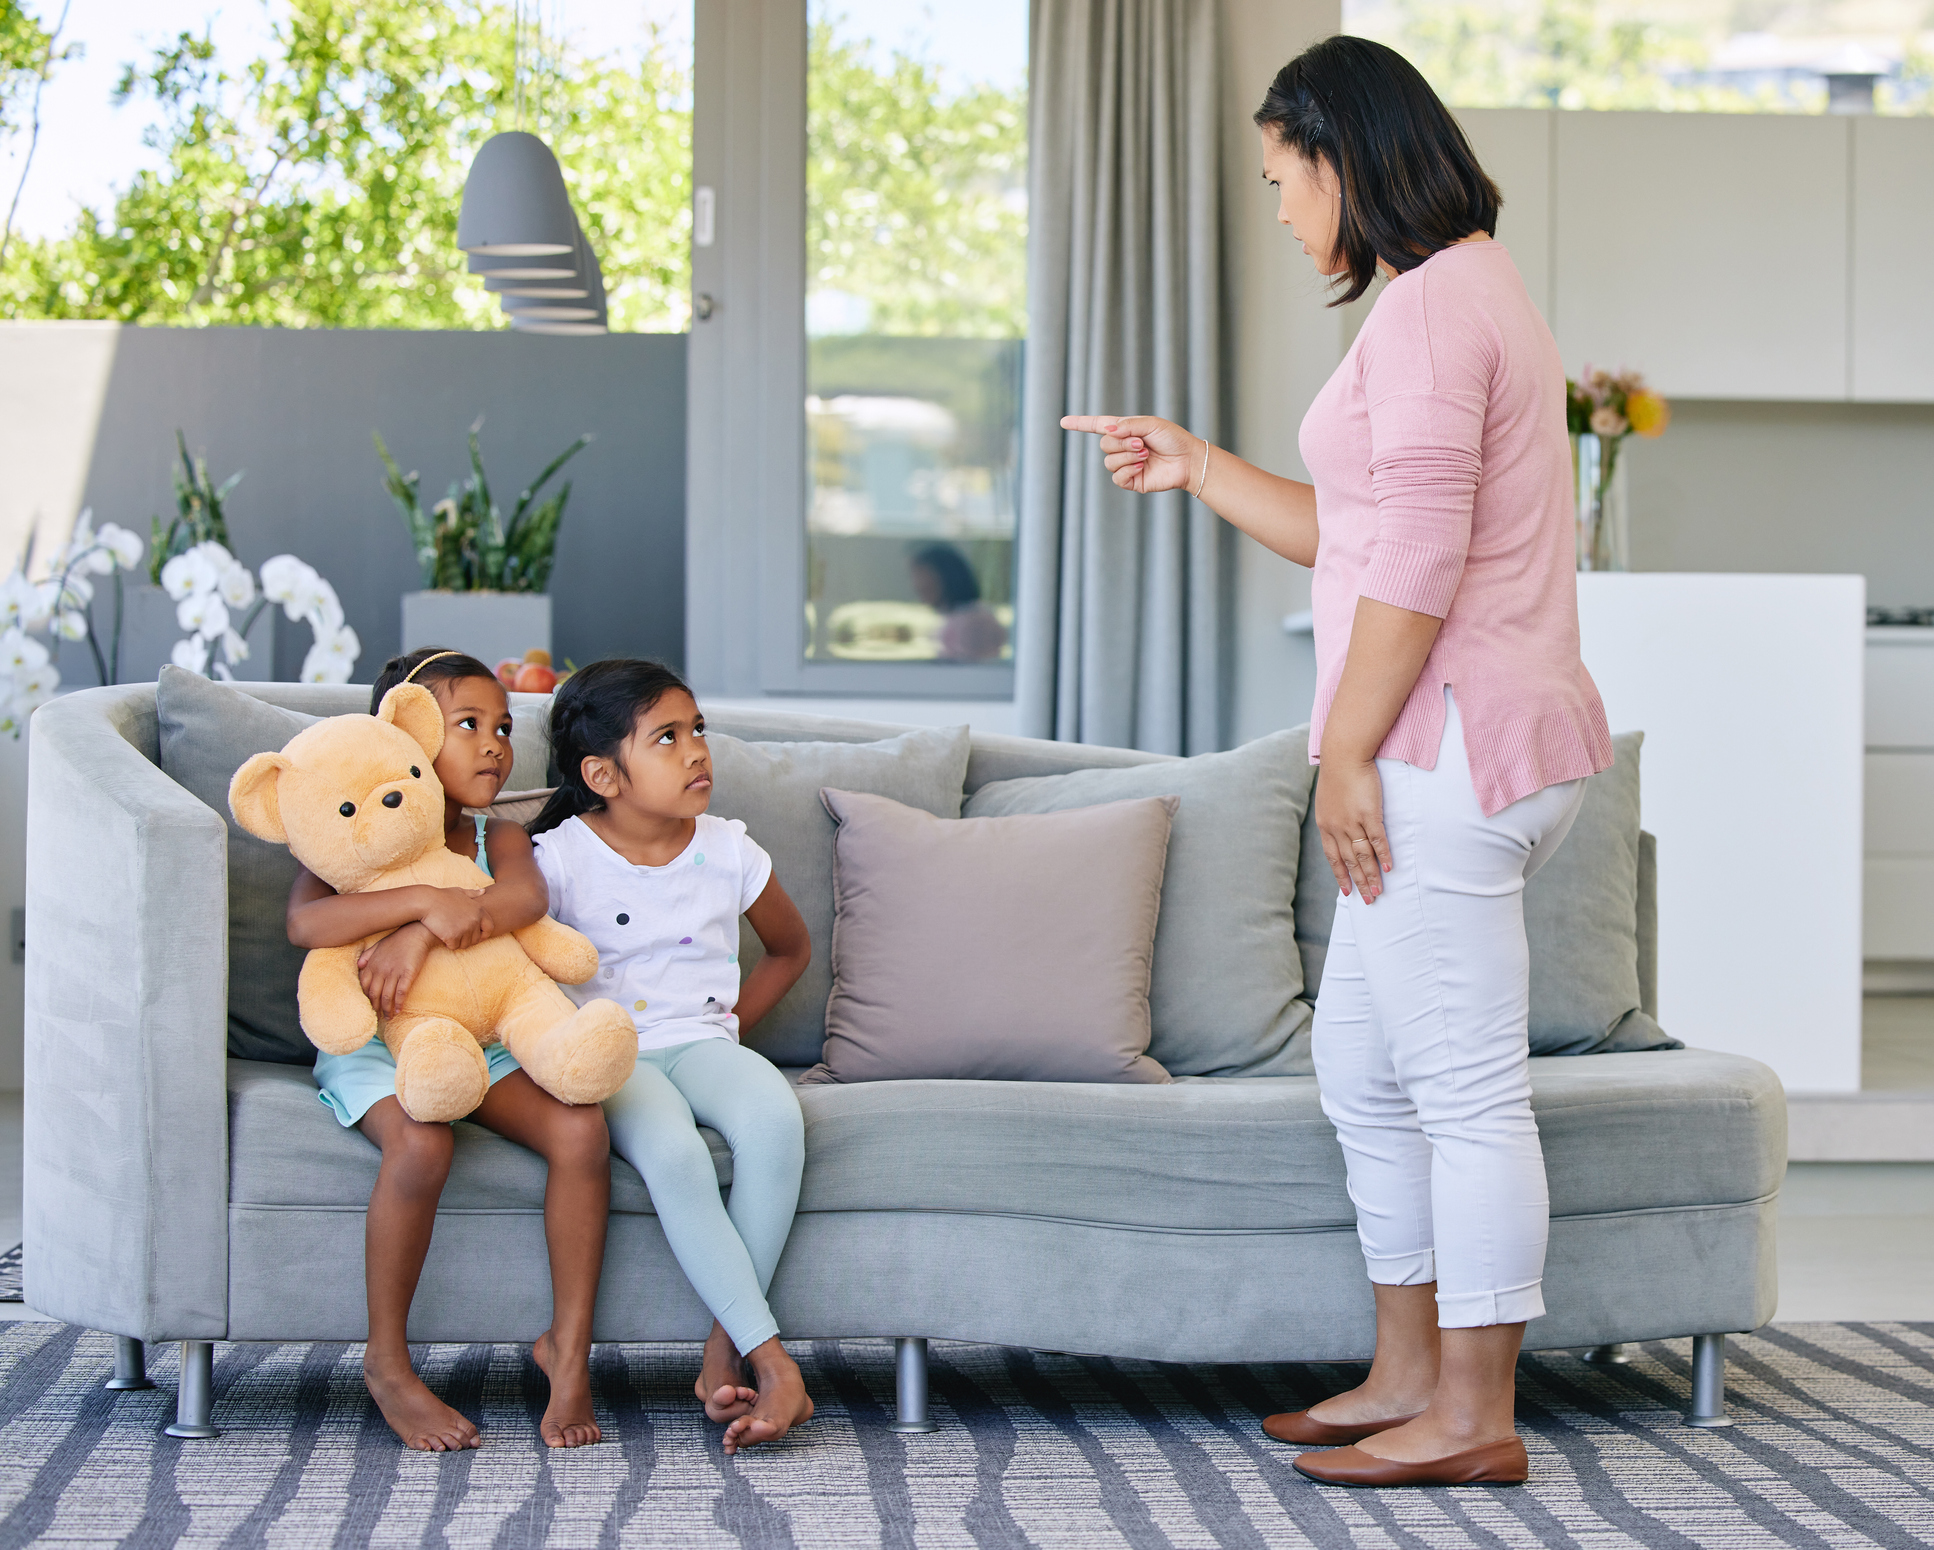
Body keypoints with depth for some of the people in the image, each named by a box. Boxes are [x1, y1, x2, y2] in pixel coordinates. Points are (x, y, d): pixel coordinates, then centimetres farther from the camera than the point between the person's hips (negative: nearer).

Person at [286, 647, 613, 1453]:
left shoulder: (498, 840, 10)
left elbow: (526, 896, -15)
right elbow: (305, 922, -21)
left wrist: (419, 937, -30)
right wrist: (425, 898, -31)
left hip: (483, 1045, 4)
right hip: (373, 1049, -4)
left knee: (582, 1128, -23)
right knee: (422, 1143, -35)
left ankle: (569, 1347, -9)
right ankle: (387, 1362, -16)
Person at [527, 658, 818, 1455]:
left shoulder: (728, 851, 6)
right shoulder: (561, 859, -6)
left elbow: (790, 948, 23)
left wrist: (731, 1022, 13)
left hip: (701, 1042, 3)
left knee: (774, 1115, -33)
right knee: (671, 1149, -38)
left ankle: (724, 1352, -24)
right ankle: (770, 1360, -33)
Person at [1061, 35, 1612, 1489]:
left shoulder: (1432, 306, -13)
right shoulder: (1469, 293, 21)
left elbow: (1417, 559, -20)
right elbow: (1354, 538, 26)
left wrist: (1346, 752, -17)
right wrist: (1197, 466, 26)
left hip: (1452, 752, -11)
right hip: (1444, 762, 11)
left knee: (1465, 1090, -4)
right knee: (1366, 1073, 16)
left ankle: (1476, 1419, 3)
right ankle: (1410, 1376, 24)